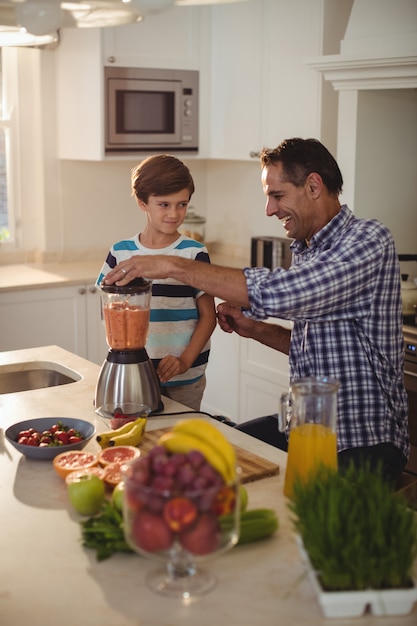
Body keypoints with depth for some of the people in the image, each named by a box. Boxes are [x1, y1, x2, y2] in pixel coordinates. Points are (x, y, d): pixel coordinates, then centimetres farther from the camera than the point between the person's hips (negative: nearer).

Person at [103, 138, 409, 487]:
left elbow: (277, 293, -30)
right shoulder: (305, 251, 12)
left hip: (365, 444, -8)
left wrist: (176, 266, -24)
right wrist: (254, 329, 5)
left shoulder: (369, 239, -16)